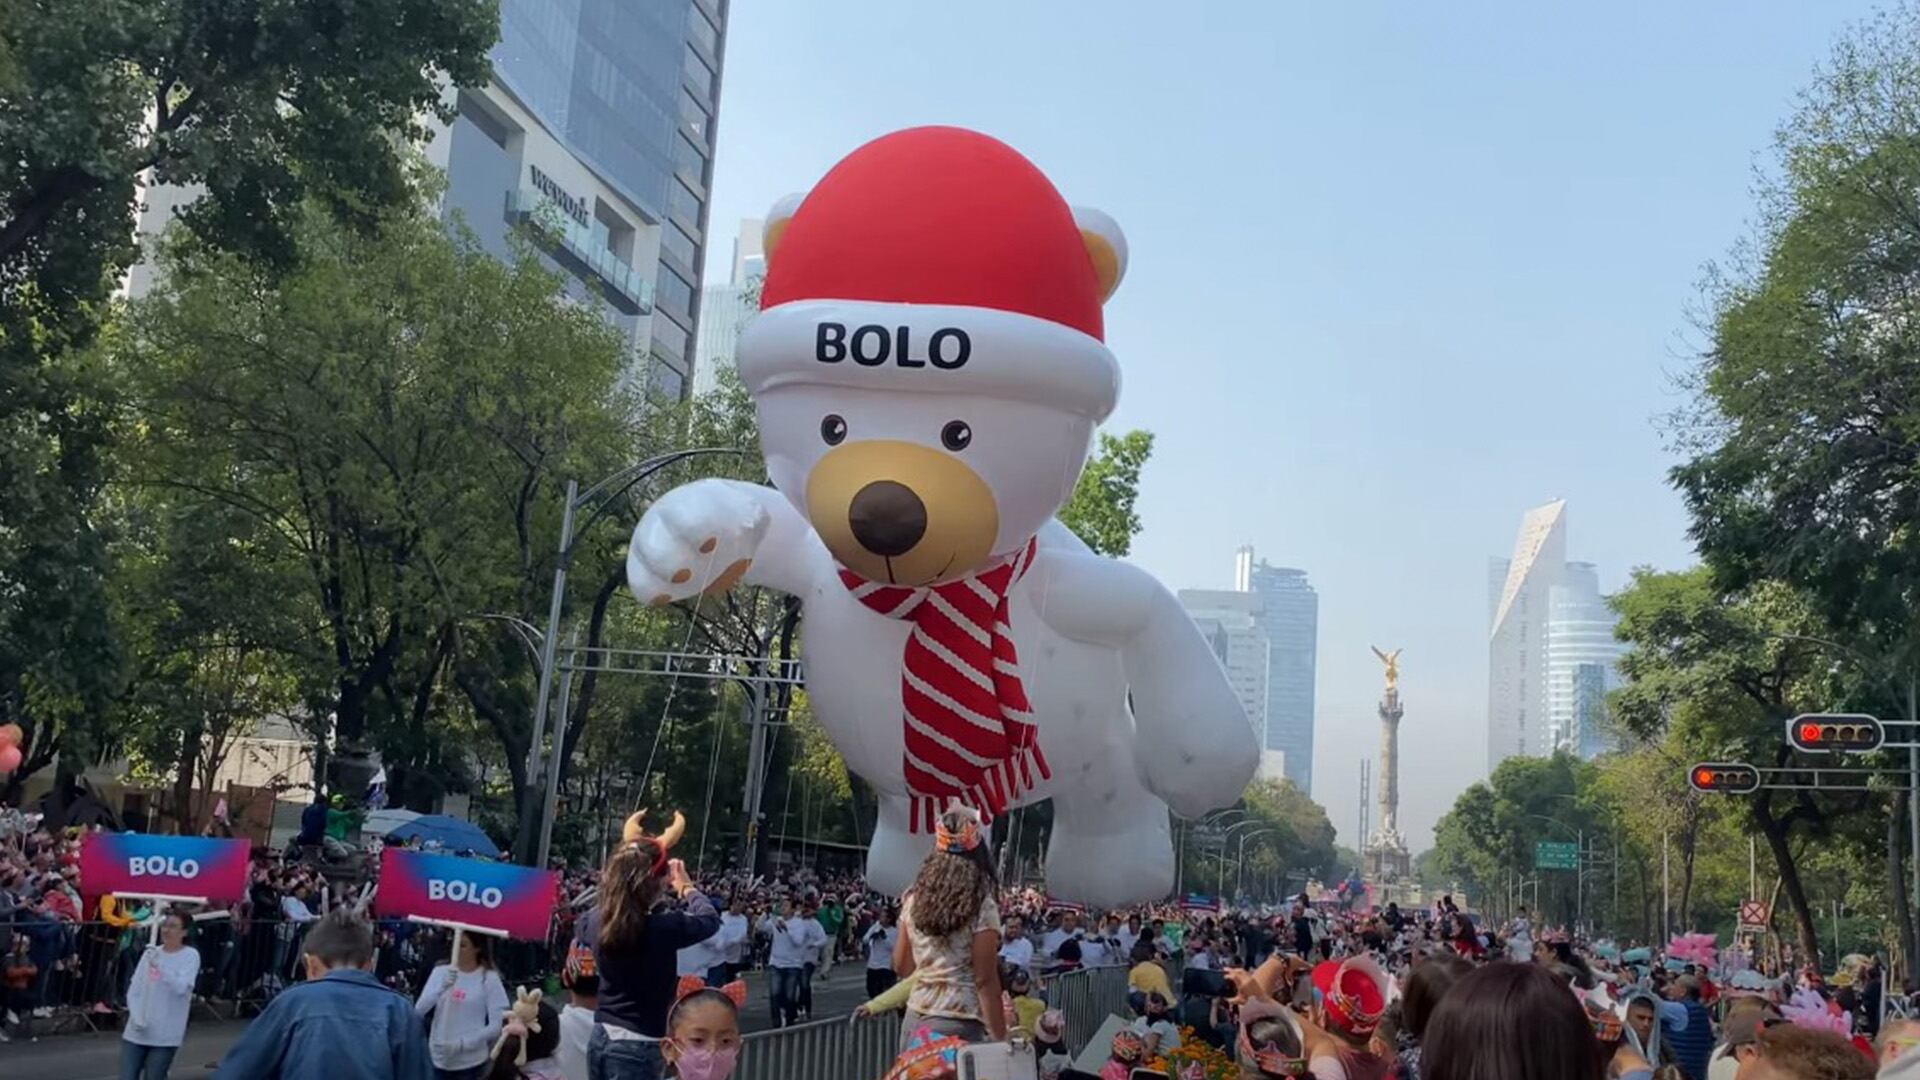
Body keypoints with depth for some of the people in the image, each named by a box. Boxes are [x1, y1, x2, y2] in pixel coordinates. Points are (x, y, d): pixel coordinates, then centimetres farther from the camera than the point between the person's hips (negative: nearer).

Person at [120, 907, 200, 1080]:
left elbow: (180, 988, -20)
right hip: (136, 1033, 4)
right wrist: (136, 1017, -7)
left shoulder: (190, 956, -5)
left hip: (165, 1036, -4)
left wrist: (159, 966, -30)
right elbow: (134, 990, 9)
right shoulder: (150, 952, 7)